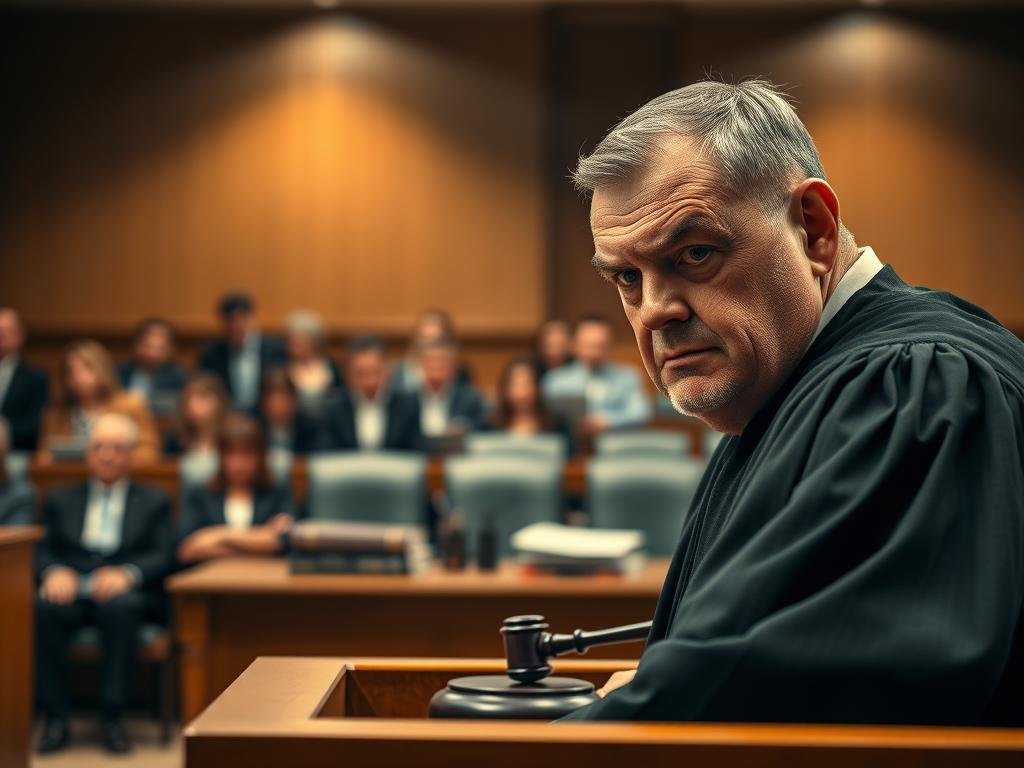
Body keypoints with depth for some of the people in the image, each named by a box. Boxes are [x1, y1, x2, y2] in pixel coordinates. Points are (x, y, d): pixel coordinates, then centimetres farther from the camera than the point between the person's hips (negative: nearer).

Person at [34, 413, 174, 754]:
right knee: (42, 608, -34)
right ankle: (55, 717, -24)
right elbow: (43, 550, 11)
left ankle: (111, 718, -29)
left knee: (120, 606, -38)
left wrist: (127, 573, -17)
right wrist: (54, 571, -14)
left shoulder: (154, 501, 20)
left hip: (125, 593, -1)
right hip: (70, 589, 1)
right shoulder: (61, 499, 25)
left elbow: (163, 556, 4)